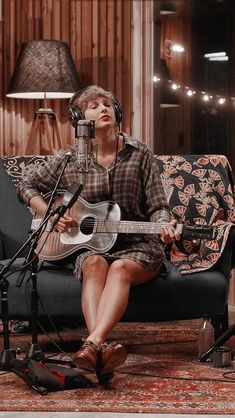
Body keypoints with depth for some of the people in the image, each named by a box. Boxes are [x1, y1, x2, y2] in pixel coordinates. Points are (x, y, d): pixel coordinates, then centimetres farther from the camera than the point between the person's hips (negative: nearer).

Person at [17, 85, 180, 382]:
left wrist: (164, 226, -23)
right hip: (91, 245, 1)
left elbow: (158, 207, 1)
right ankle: (102, 348, -57)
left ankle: (92, 345, -58)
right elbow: (27, 186, 16)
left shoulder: (139, 154, 2)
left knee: (120, 268, -36)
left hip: (138, 246, -1)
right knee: (95, 264, -35)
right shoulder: (69, 160, 6)